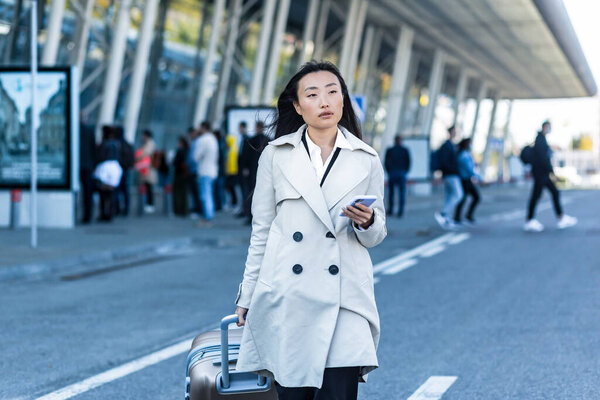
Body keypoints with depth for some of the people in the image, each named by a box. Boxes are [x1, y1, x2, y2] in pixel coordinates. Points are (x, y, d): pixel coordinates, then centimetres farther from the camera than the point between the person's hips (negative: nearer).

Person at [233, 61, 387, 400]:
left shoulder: (366, 160, 7)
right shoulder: (276, 155, 7)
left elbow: (376, 235, 12)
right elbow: (261, 231, 11)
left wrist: (366, 222, -11)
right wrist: (247, 296, 11)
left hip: (344, 296, 0)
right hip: (286, 297, 0)